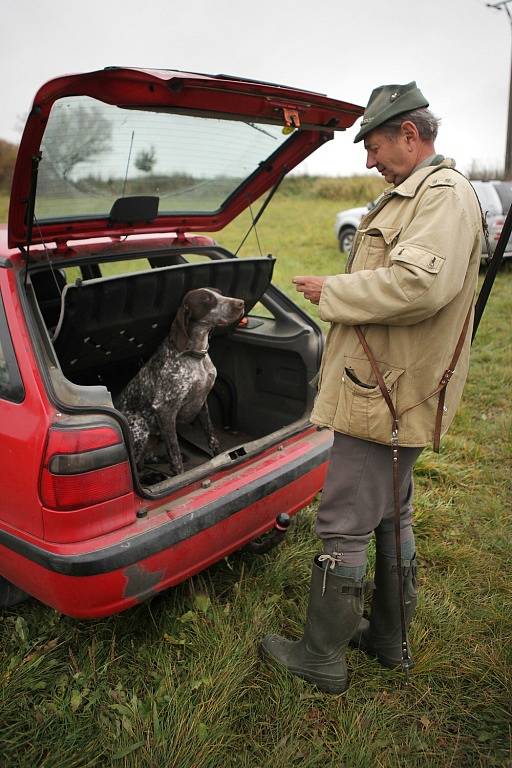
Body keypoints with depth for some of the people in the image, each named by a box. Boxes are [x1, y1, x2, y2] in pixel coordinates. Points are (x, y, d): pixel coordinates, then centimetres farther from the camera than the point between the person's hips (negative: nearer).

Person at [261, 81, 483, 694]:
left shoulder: (443, 192, -14)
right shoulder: (417, 193, 19)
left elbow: (420, 284, -30)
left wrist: (331, 292, -19)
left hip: (382, 393, -11)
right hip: (397, 391, 11)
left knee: (343, 529, 0)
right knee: (392, 518, 19)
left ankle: (322, 660, 17)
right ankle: (389, 639, 37)